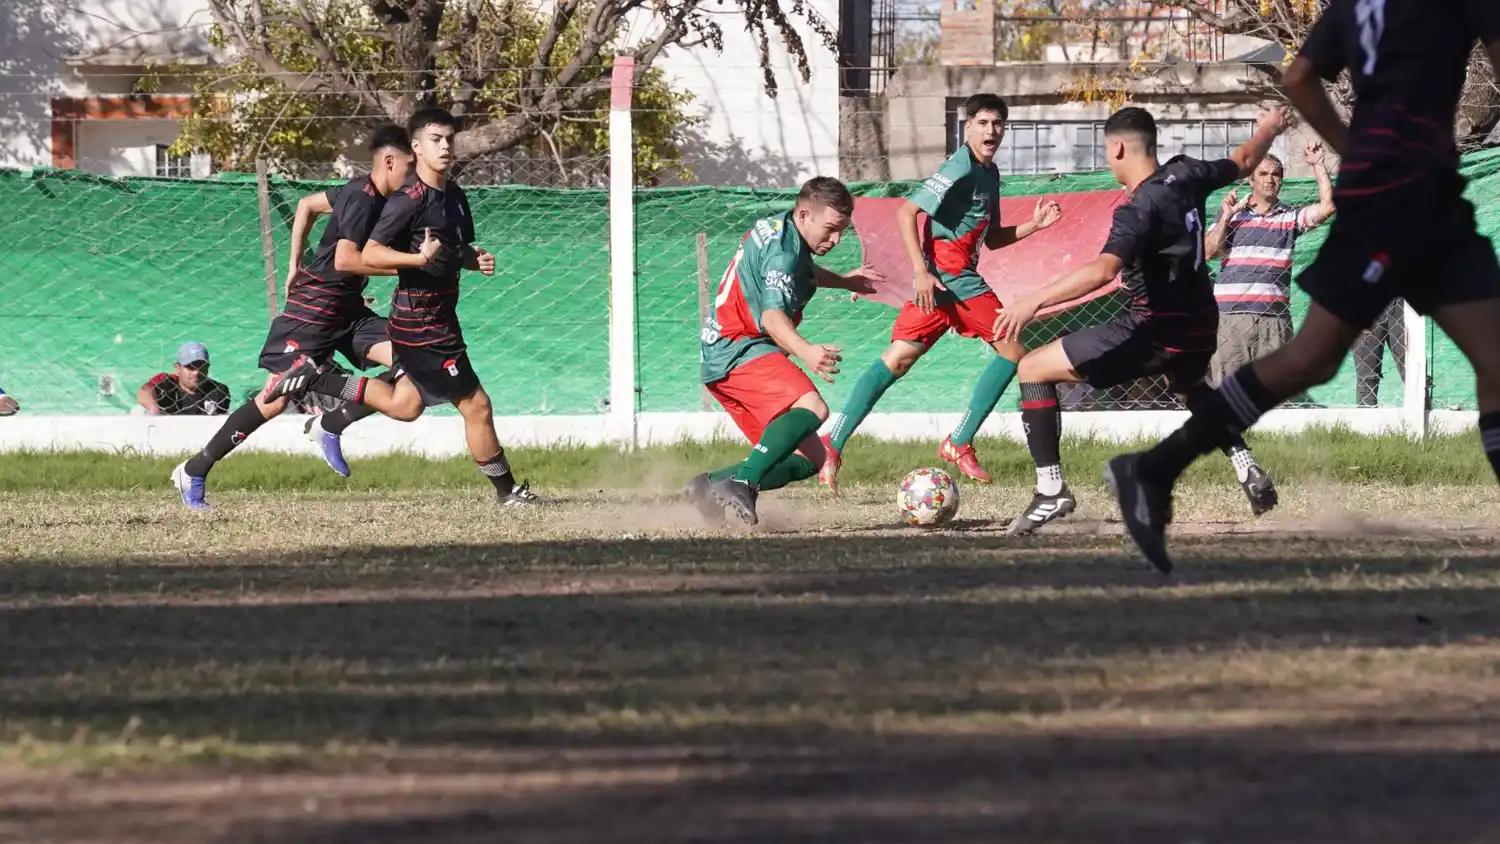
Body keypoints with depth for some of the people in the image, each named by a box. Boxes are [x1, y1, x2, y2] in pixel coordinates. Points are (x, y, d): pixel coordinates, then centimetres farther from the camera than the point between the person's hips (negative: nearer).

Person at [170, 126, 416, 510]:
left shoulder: (367, 195, 8)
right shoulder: (362, 200, -20)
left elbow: (307, 204, 20)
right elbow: (344, 259, -31)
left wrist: (296, 264, 19)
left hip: (348, 309, 9)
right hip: (313, 311, -9)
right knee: (276, 399, -8)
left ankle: (331, 426, 0)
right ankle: (194, 471, 3)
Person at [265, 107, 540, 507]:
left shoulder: (454, 195, 10)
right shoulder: (409, 200, -17)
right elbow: (370, 254, -20)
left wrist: (477, 260, 1)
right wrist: (419, 258, -34)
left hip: (439, 318, 10)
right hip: (422, 324, -10)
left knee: (403, 406, 21)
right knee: (476, 405, -4)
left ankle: (314, 378, 23)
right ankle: (507, 492, 8)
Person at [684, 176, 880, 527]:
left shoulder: (777, 227, 17)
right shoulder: (783, 251, -15)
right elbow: (773, 315, -32)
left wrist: (845, 282, 53)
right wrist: (805, 351, -49)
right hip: (737, 350, -11)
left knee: (810, 459, 4)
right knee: (811, 407, -35)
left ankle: (713, 485, -1)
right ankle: (741, 485, -45)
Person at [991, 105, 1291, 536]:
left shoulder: (1139, 211, -23)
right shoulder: (1186, 175, -1)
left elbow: (1102, 270, -39)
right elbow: (1243, 162, 19)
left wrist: (1033, 302, -46)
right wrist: (1269, 129, 41)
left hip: (1154, 331, -8)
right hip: (1200, 327, 8)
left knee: (1033, 369, -3)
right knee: (1191, 386, 44)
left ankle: (1051, 490, -9)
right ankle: (1245, 466, 32)